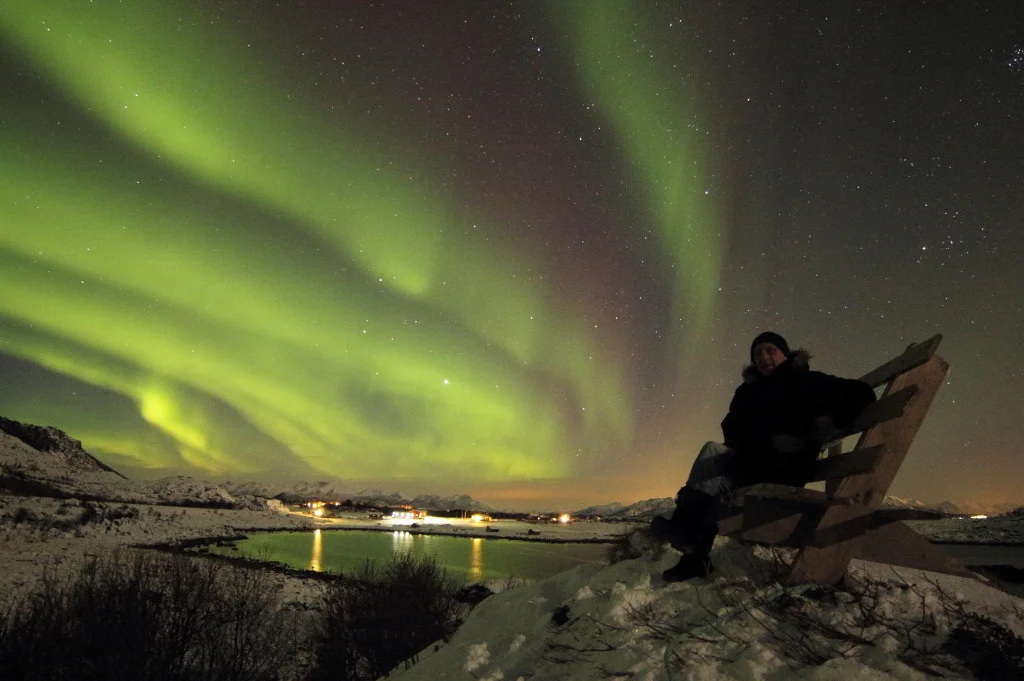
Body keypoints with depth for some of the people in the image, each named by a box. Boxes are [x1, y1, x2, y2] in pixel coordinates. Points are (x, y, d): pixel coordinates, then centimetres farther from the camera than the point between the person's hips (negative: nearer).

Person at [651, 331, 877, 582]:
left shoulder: (810, 382, 7)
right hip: (753, 462, 4)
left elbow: (863, 394, 0)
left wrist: (834, 419, -18)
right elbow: (732, 430, 1)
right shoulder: (748, 391, 16)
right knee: (713, 451, -26)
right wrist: (770, 440, -17)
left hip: (785, 467, -4)